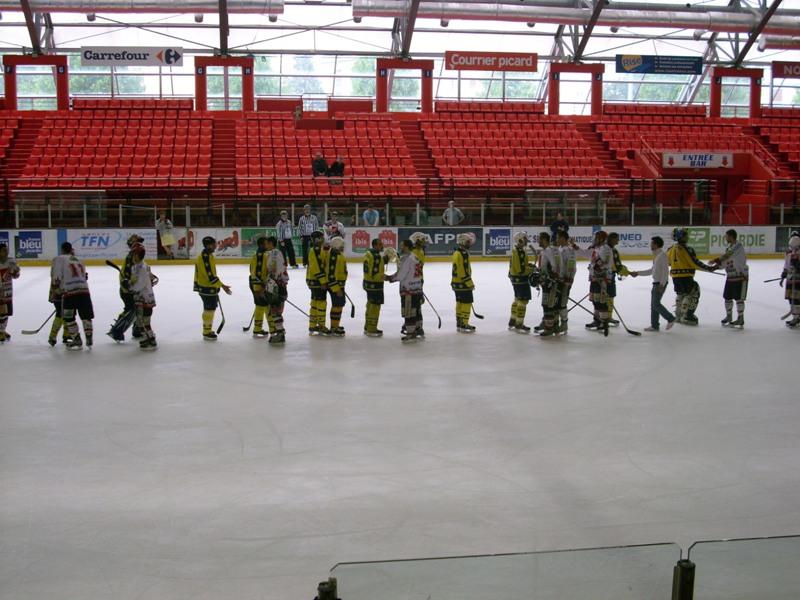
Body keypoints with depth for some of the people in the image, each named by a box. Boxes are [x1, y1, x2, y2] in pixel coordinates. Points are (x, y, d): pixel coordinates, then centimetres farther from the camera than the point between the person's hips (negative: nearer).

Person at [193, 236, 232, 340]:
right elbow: (210, 275, -25)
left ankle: (208, 330, 28)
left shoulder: (209, 255, 11)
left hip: (210, 287, 10)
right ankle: (207, 333, 5)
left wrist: (217, 287, 22)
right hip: (207, 288, -10)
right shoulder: (204, 257, -21)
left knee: (210, 308, 17)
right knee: (209, 309, -4)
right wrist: (222, 286, -25)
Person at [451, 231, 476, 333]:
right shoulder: (463, 253, -20)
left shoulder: (457, 252, 13)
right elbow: (464, 271, -24)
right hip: (463, 284, -11)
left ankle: (459, 323, 23)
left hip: (456, 282, 11)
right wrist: (470, 283, -17)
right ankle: (463, 325, -8)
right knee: (467, 303, -7)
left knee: (460, 302, 16)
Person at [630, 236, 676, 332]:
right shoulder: (656, 255, 15)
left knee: (656, 304, -11)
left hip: (661, 283, -10)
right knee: (653, 304, 10)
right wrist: (638, 273, 21)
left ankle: (670, 318, 0)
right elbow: (652, 270, 22)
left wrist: (662, 284, -24)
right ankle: (654, 325, 14)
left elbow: (665, 271, -19)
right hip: (656, 282, 10)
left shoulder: (662, 255, -14)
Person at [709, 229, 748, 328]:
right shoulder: (729, 247, 11)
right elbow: (724, 261, 10)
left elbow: (727, 256, -28)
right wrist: (715, 266, -4)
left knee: (739, 298, -5)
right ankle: (729, 316, 29)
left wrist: (716, 260, -26)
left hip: (741, 276, -9)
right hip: (730, 276, 9)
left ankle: (740, 318, 4)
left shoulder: (738, 246, -16)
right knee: (727, 297, 13)